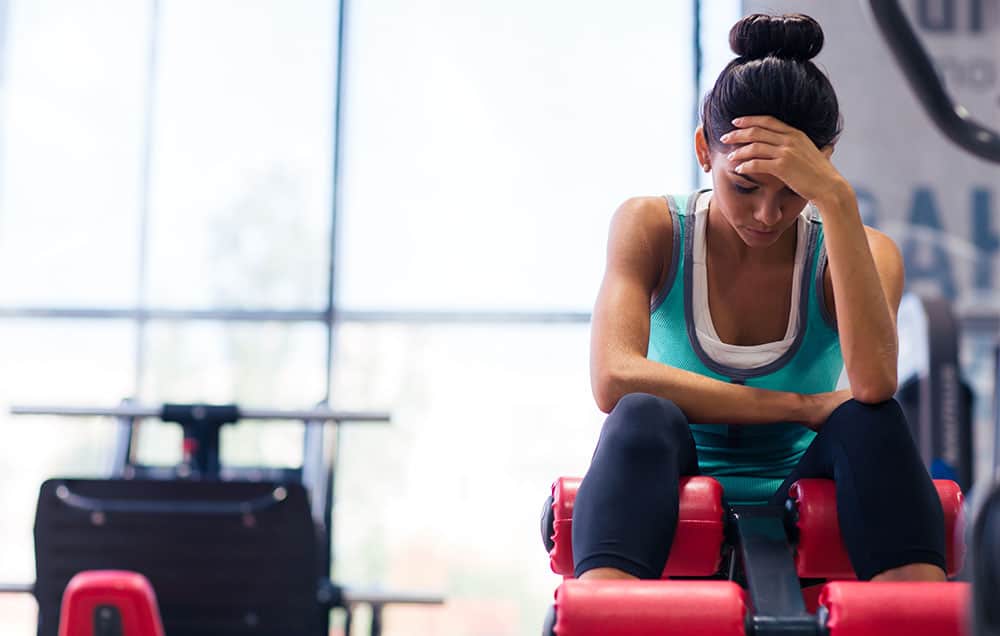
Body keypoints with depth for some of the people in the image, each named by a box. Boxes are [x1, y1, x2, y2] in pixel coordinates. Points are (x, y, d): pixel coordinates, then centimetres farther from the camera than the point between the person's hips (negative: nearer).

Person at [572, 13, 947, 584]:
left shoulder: (860, 251, -1)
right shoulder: (652, 229, -3)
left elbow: (874, 382, -25)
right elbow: (614, 378, -22)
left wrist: (837, 199, -28)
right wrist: (800, 406, -21)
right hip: (677, 513, -1)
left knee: (870, 419, -29)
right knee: (641, 417, -33)